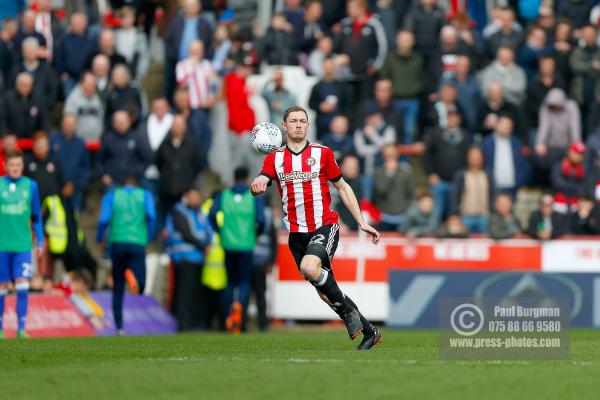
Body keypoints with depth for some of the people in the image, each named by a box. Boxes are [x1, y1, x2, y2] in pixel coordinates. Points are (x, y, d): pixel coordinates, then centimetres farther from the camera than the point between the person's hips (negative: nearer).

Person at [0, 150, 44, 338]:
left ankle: (21, 328, -5)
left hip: (23, 245, 1)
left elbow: (36, 216, 14)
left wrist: (40, 241, 10)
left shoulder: (30, 186, 6)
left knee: (23, 287, -9)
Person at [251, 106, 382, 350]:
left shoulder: (322, 154, 3)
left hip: (324, 226, -4)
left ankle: (346, 307, -10)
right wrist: (256, 185, -36)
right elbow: (261, 182, -9)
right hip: (297, 234, 4)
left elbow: (342, 187, 10)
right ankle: (369, 331, 16)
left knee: (309, 268, -31)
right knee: (325, 291, 3)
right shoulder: (274, 159, 7)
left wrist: (362, 223, 7)